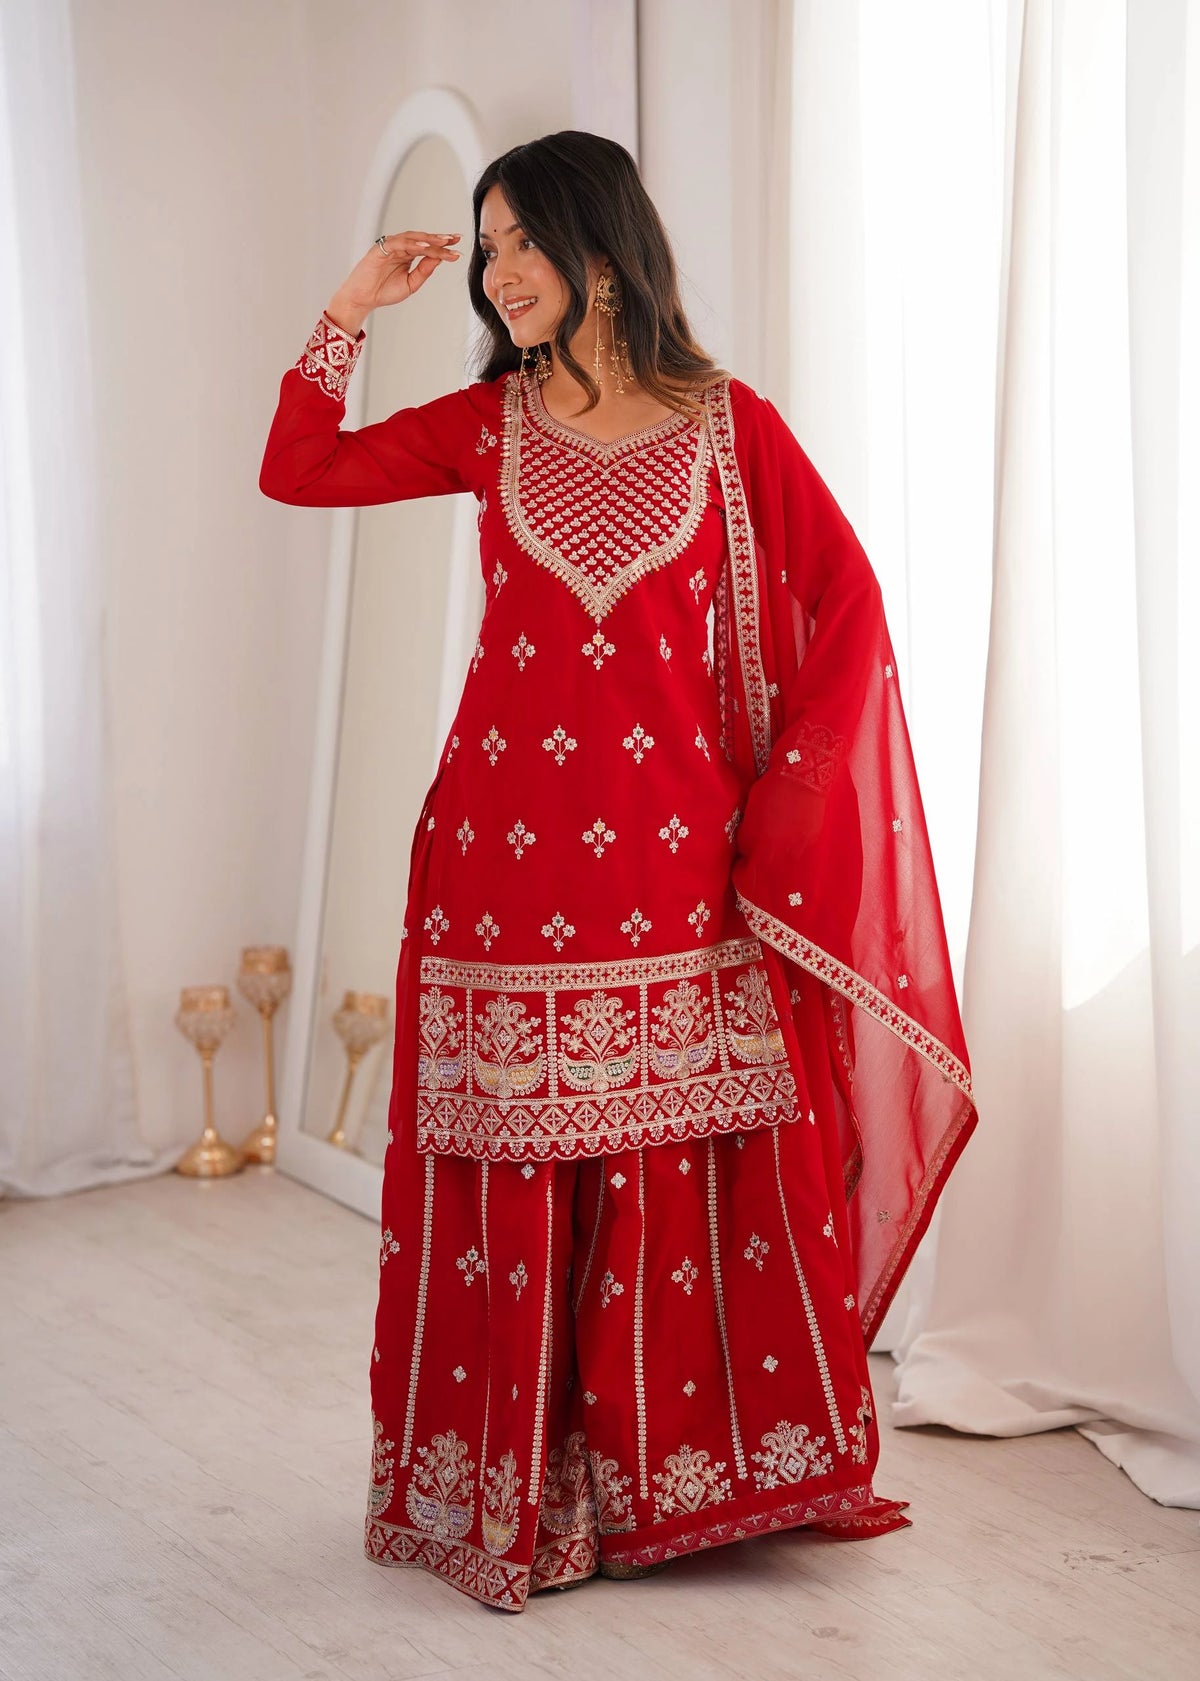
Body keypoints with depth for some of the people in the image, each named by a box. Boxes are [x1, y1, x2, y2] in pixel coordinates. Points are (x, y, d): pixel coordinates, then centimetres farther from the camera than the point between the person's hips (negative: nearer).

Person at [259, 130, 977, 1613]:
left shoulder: (730, 427, 2)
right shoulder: (490, 423, 9)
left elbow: (848, 612, 1)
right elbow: (296, 472, 10)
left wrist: (776, 801, -4)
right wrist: (353, 308, 4)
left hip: (675, 862, -1)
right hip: (506, 851, 1)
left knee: (704, 1183, 2)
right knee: (510, 1183, 3)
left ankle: (676, 1475, 19)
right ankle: (514, 1493, 16)